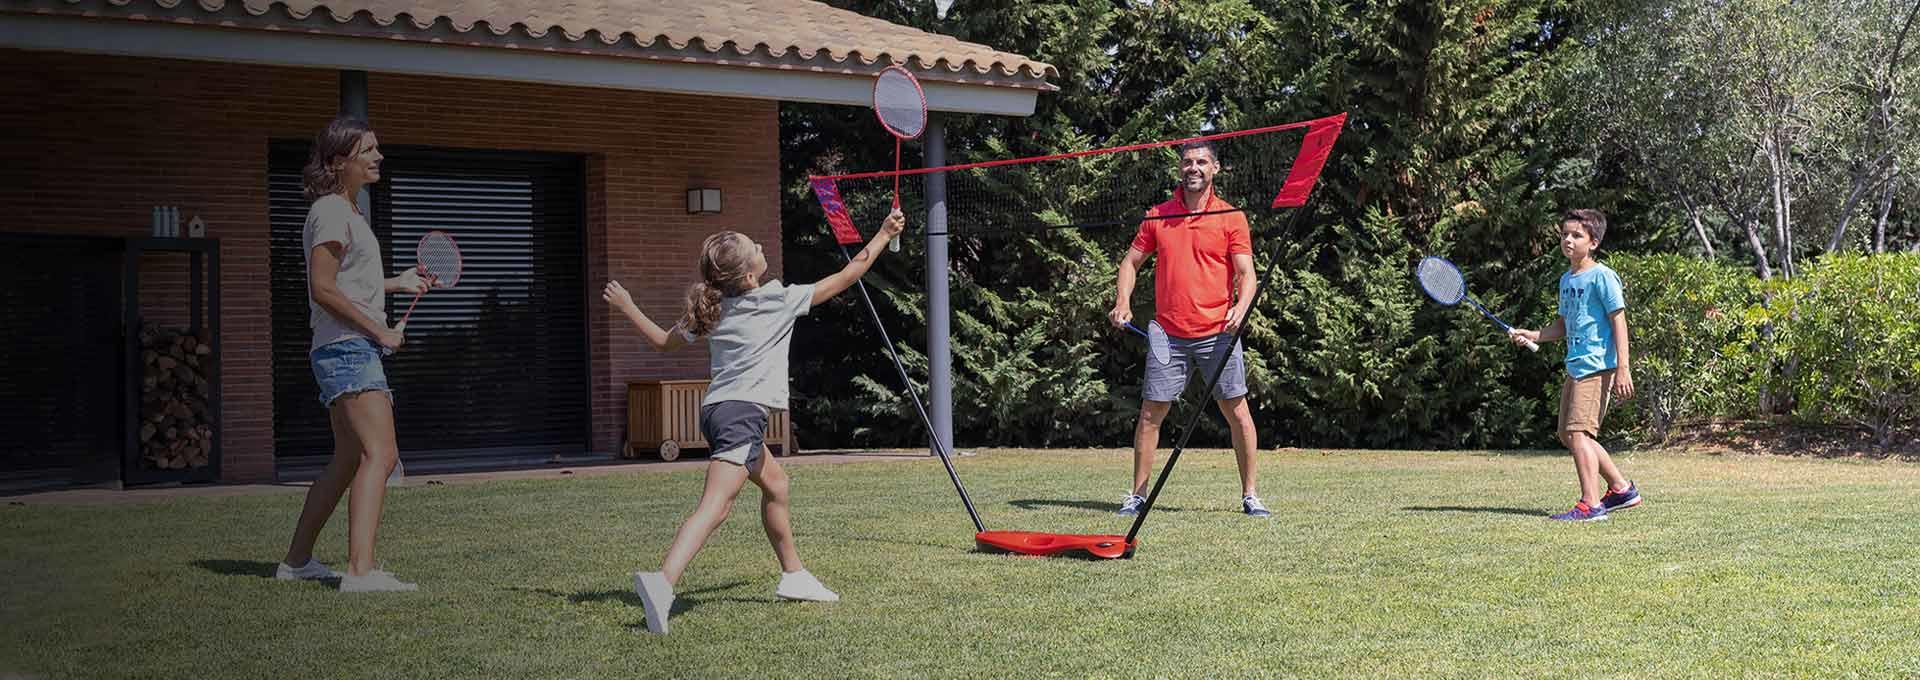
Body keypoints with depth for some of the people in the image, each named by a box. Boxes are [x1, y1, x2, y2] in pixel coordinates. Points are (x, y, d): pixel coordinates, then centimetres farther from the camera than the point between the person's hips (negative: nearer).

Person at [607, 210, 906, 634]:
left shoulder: (711, 312, 12)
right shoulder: (779, 300, -4)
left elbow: (665, 342, 25)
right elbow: (845, 279, 5)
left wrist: (627, 308, 39)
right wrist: (884, 235, 16)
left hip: (717, 409, 9)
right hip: (742, 412, -9)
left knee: (774, 483, 28)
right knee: (716, 504, -21)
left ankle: (792, 575, 37)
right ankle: (663, 581, -41)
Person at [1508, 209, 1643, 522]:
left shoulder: (1601, 276, -9)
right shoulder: (1566, 279, 16)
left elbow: (1618, 322, -12)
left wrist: (1623, 369, -17)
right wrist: (1532, 335, 8)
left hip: (1598, 367, -10)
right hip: (1575, 367, 10)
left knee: (1578, 431, -16)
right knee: (1568, 434, 13)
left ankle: (1590, 504, -16)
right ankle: (1621, 488, 25)